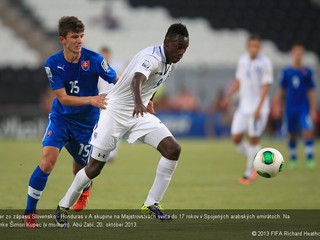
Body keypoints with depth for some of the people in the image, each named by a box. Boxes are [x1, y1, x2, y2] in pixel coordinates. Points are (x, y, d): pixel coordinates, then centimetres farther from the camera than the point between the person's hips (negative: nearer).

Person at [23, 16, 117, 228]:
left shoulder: (94, 59, -15)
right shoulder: (53, 64, -14)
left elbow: (118, 82, -4)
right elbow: (63, 98, -17)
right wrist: (90, 100, -31)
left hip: (87, 122, 1)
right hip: (61, 118, -1)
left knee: (80, 169, 11)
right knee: (48, 160, -21)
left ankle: (85, 190, 52)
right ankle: (30, 212, -9)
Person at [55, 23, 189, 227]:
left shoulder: (171, 62, 1)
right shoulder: (152, 57, -26)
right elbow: (137, 79, -48)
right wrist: (139, 103, -66)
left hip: (140, 113, 7)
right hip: (116, 112, -7)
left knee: (173, 149, -13)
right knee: (95, 167, -1)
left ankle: (152, 204, -6)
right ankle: (64, 207, 20)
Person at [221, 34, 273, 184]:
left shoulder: (265, 63, -11)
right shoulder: (242, 60, 7)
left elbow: (266, 86, -14)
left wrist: (258, 108, -20)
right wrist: (229, 96, 5)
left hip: (258, 108, -6)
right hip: (243, 107, 6)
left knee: (254, 139, -2)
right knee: (236, 138, 0)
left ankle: (249, 173, 8)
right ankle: (254, 163, 20)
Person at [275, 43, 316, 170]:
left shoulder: (307, 72, 1)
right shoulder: (286, 72, 4)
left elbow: (311, 92, 2)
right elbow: (281, 90, 10)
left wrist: (313, 109, -3)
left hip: (304, 108, -1)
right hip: (290, 108, 1)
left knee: (308, 131, -15)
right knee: (292, 134, 6)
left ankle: (310, 159, -11)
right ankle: (293, 159, 20)